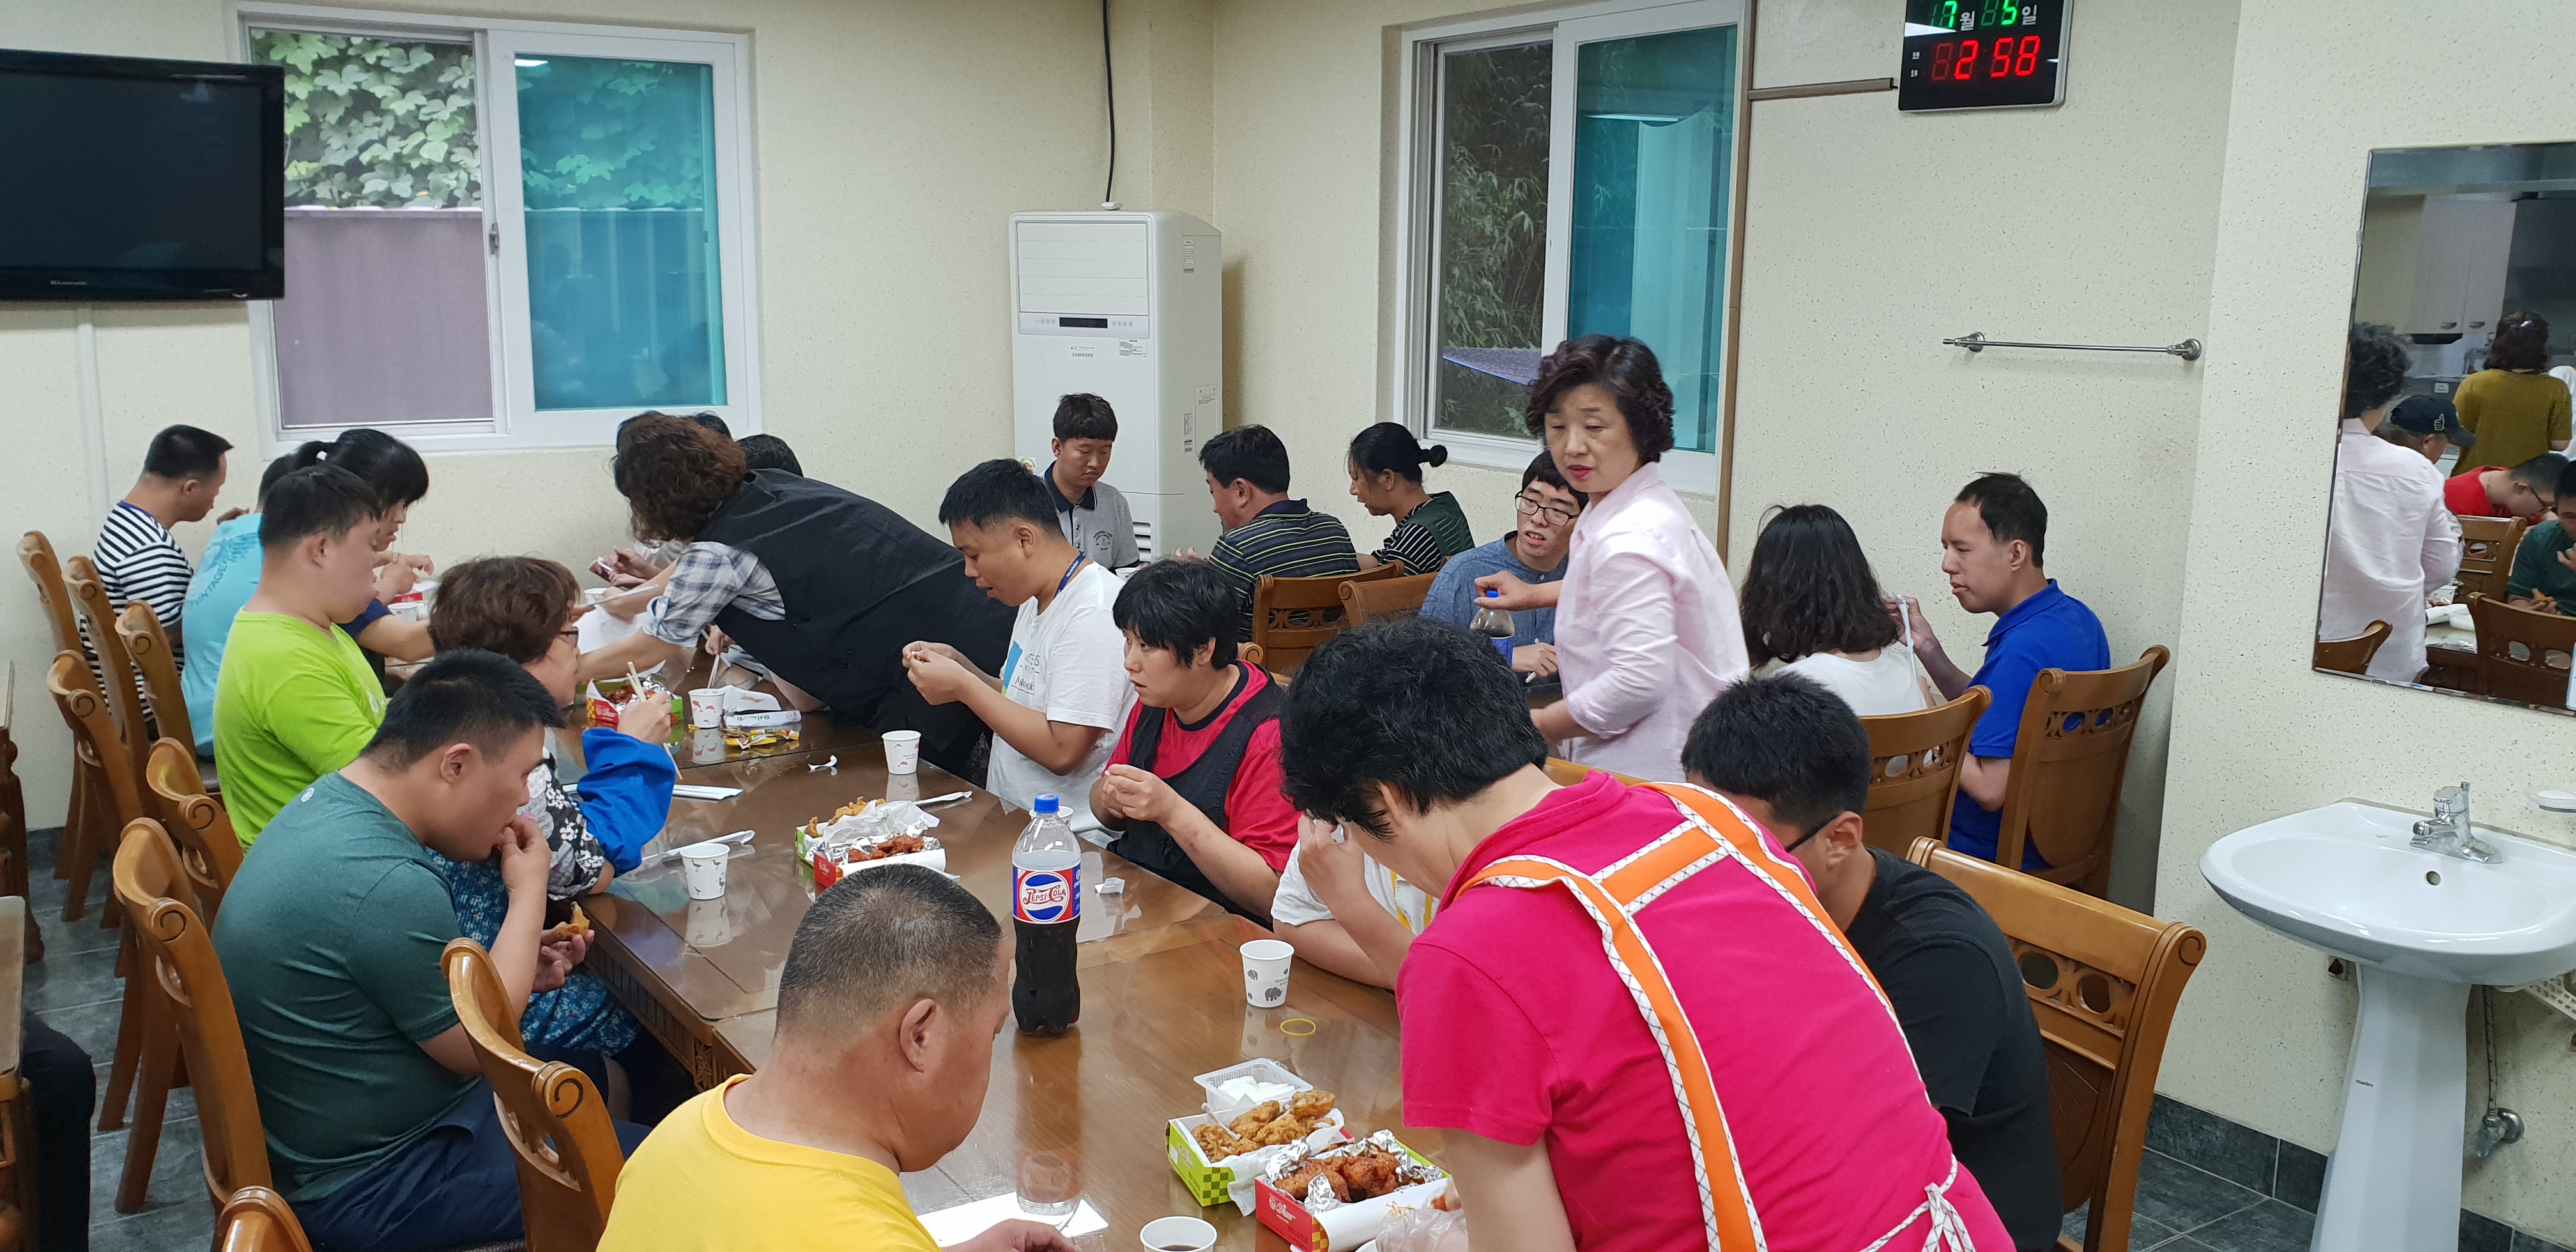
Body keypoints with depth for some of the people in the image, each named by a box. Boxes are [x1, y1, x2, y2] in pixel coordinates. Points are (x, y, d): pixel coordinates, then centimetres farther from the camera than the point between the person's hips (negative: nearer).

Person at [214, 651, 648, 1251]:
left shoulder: (332, 799, -3)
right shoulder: (386, 885, -33)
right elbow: (477, 1047, -19)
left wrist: (517, 969, 0)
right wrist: (529, 893, -11)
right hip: (365, 1183, -10)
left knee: (601, 1078, 22)